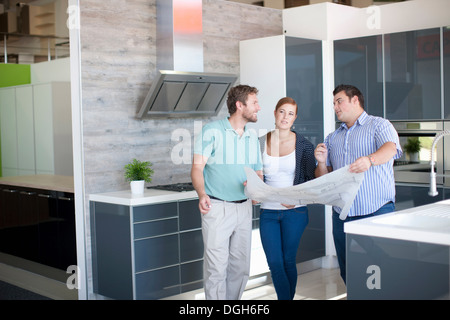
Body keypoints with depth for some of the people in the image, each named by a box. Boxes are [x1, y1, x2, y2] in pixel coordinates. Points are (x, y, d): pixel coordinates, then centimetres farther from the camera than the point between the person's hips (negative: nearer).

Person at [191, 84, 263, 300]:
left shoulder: (253, 137, 12)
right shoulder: (212, 131, -6)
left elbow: (258, 172, 17)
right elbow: (197, 167, -10)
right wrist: (202, 195, -28)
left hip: (244, 207, 6)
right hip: (217, 207, -6)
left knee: (241, 266, 10)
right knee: (217, 267, -6)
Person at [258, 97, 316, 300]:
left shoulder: (304, 146, -2)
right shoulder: (260, 143, 2)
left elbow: (311, 180, 0)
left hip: (294, 211, -1)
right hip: (268, 212, 2)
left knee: (288, 261, 8)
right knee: (274, 263, -2)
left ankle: (289, 297, 26)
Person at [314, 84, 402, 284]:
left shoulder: (379, 125, 3)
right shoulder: (332, 138, 19)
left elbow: (390, 148, -19)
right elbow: (322, 179, 16)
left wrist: (370, 160, -40)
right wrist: (321, 162, -6)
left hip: (377, 211, -5)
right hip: (342, 214, 5)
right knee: (347, 273, 8)